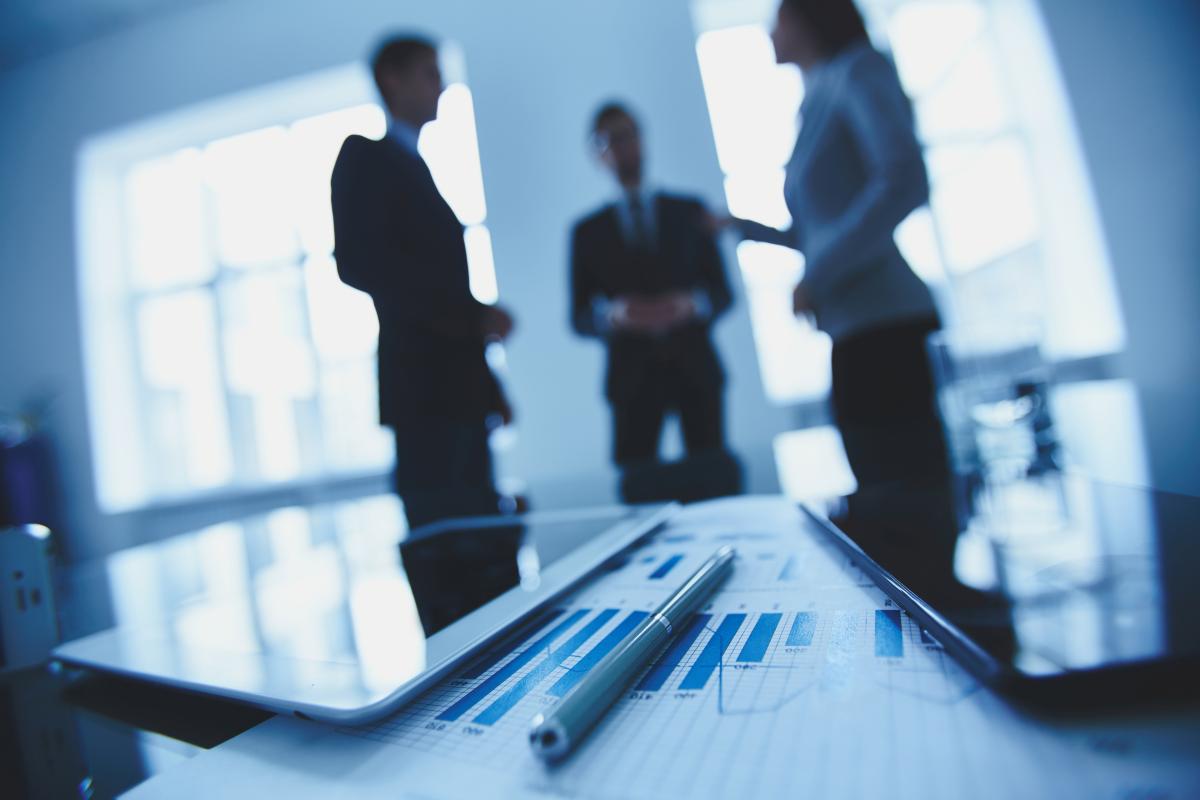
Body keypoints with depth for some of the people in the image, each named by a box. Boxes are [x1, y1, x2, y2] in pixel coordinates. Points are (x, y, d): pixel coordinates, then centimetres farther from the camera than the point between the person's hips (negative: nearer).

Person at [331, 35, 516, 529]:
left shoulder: (415, 169, 25)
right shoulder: (365, 156, 1)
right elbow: (357, 261, -14)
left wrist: (489, 386, 14)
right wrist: (472, 314, -15)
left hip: (457, 387, 8)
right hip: (425, 388, -8)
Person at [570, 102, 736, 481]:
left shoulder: (689, 210, 10)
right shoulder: (587, 231, 10)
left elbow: (722, 291, 7)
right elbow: (579, 318, 6)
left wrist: (690, 304, -14)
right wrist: (614, 314, -16)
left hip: (695, 368, 1)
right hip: (633, 376, 0)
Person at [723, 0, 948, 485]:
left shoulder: (859, 69, 1)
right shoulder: (818, 107, 23)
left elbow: (907, 182, -16)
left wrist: (816, 278, -13)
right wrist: (742, 227, 34)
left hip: (889, 334, -8)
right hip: (856, 341, 8)